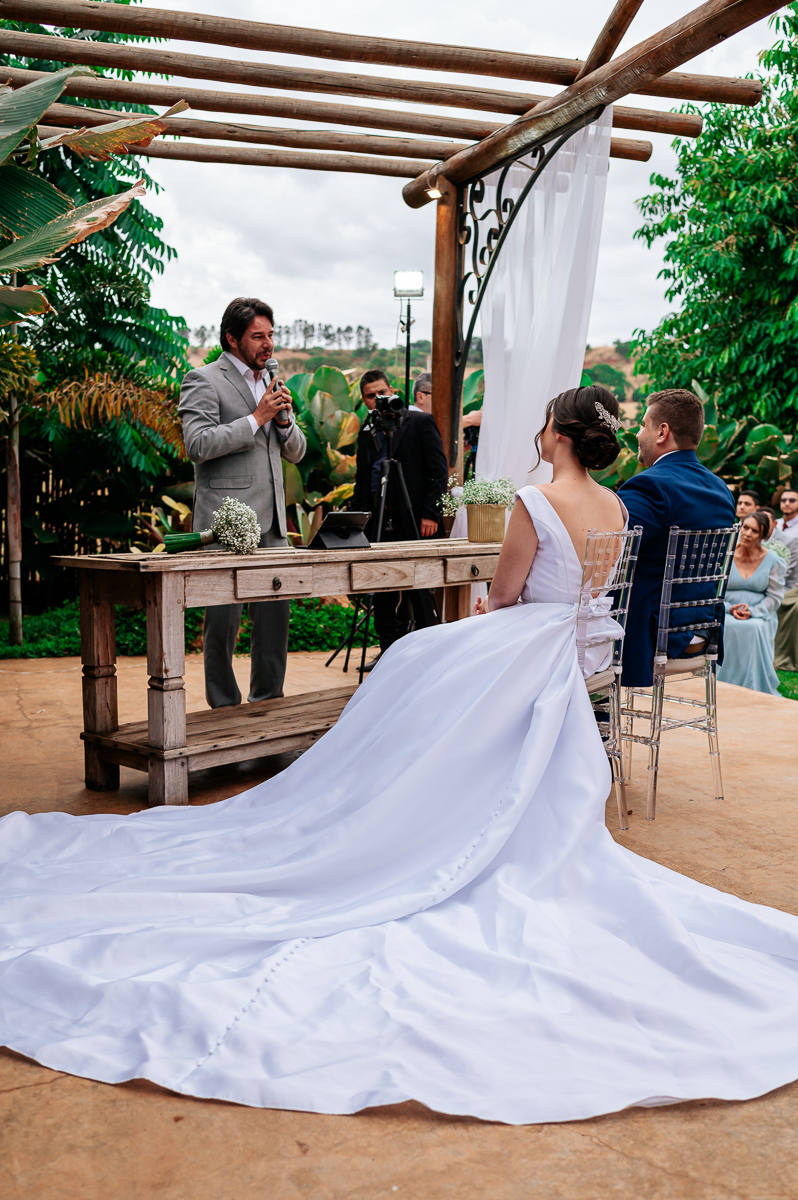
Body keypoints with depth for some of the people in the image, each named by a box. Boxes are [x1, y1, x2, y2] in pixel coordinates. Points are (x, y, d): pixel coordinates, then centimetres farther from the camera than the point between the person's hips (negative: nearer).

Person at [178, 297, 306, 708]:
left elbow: (296, 452, 20)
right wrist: (256, 418, -13)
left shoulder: (270, 384, 19)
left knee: (277, 612, 9)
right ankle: (224, 708, 9)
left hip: (271, 523, 7)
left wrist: (284, 418, 0)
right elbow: (198, 445, -16)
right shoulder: (203, 380, -2)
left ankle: (267, 700, 20)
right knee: (223, 620, -2)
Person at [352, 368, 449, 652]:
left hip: (414, 522, -5)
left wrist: (430, 514, -14)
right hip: (378, 523, 6)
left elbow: (439, 471, -6)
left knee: (418, 591, -3)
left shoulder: (420, 423, 0)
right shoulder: (367, 432, 16)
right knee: (383, 595, 7)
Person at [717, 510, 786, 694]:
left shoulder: (772, 560, 3)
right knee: (727, 628, -33)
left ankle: (756, 691, -22)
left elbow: (774, 597, 1)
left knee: (755, 629, -34)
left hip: (760, 615, 0)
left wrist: (753, 611, -15)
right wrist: (730, 609, -14)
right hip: (727, 613, 0)